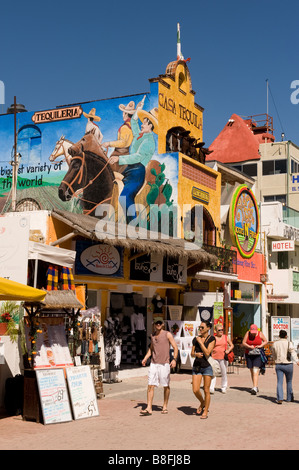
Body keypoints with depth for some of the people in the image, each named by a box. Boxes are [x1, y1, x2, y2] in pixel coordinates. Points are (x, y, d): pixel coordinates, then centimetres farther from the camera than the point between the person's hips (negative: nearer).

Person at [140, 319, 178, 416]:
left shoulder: (167, 334, -2)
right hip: (153, 364, 4)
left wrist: (174, 359, -17)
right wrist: (145, 358, 10)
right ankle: (149, 409, -6)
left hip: (164, 364, -4)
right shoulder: (152, 335, 13)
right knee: (150, 386, -5)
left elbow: (175, 347, -3)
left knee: (166, 386, 7)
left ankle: (165, 407, 22)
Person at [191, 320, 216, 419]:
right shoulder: (195, 339, 8)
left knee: (206, 390, 2)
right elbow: (192, 353, 12)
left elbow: (207, 353, -14)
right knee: (195, 390, -3)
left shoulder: (211, 339, -4)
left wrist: (200, 341, -13)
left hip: (207, 366, -4)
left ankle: (205, 412, 14)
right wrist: (196, 354, -10)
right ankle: (202, 403, 26)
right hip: (196, 366, 4)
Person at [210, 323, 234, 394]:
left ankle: (224, 388, 18)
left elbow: (232, 345, 14)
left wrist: (228, 350, -2)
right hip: (214, 357, -1)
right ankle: (211, 388, -12)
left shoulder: (226, 337, 9)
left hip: (223, 357, 1)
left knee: (224, 373, 6)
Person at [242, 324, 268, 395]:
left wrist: (261, 346, -10)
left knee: (255, 371, -14)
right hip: (249, 354, 3)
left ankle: (254, 388, -21)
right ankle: (256, 387, 24)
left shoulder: (260, 334, -4)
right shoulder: (247, 334, -3)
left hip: (257, 355, -3)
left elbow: (265, 341, 8)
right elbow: (243, 343, -2)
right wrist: (249, 347, -19)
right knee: (252, 371, 10)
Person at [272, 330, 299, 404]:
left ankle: (279, 398, -18)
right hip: (288, 365, -2)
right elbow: (293, 352, -18)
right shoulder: (289, 343, -5)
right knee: (289, 382, 16)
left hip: (278, 365, 2)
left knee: (279, 382, -3)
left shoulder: (275, 344, 6)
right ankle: (289, 398, 25)